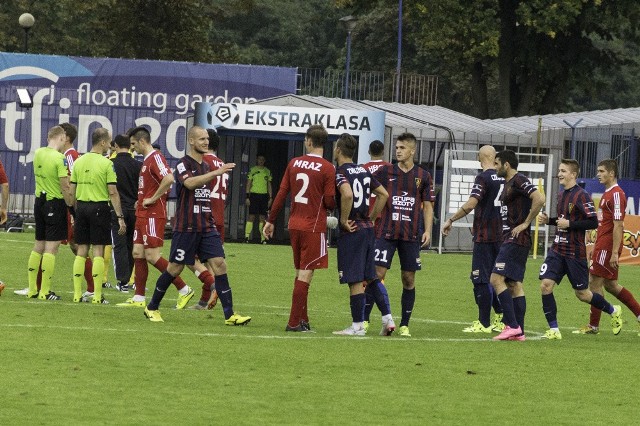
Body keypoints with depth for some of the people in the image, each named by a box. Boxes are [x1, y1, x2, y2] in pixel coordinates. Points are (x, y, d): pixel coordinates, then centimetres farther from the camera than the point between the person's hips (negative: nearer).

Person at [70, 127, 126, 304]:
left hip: (82, 206, 5)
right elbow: (113, 193, -11)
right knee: (98, 250, -1)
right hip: (100, 208, -5)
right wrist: (120, 217, -9)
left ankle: (77, 294, 8)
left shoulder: (79, 161, 7)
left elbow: (72, 191, 9)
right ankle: (97, 295, -3)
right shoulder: (106, 163, -9)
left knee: (81, 250, 9)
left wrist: (76, 212, 17)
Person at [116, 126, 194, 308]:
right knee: (138, 253, 8)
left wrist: (152, 199, -23)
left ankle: (184, 290, -5)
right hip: (143, 215, 10)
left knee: (152, 255, -11)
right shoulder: (146, 160, 17)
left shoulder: (155, 157, -14)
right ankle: (139, 298, 10)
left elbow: (169, 179, -30)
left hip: (153, 215, -10)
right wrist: (141, 201, 15)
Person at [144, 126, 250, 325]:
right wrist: (217, 172, -34)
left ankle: (229, 314, -8)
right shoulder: (183, 165, -8)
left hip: (207, 227, 6)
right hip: (186, 227, -6)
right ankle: (152, 308, 19)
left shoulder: (206, 166, 16)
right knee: (175, 268, 1)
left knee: (219, 264, -6)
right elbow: (190, 183, -29)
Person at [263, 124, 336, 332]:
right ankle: (294, 322, -6)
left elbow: (281, 193, 6)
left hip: (294, 225, 5)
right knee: (305, 274, -3)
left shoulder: (294, 163, 4)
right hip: (314, 227, -5)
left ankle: (302, 321, 16)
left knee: (301, 273, 13)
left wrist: (270, 221, 14)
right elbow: (330, 202, -11)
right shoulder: (327, 168, -10)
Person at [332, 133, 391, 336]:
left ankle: (358, 325, -1)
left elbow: (347, 194, -31)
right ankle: (387, 318, 10)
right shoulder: (363, 171, 12)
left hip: (352, 230, -8)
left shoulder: (340, 172, -12)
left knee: (355, 280, -3)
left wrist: (344, 220, -19)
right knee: (370, 277, 14)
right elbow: (383, 194, 16)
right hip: (367, 228, 8)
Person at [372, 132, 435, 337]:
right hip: (386, 232, -1)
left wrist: (427, 230, -1)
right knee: (377, 274, -9)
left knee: (409, 279, 4)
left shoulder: (423, 176, 8)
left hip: (412, 234, 1)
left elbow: (428, 205, 9)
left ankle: (404, 324, 12)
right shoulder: (385, 172, 6)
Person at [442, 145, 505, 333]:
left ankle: (483, 323, -3)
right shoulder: (504, 178, 8)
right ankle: (500, 320, 12)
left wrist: (451, 220, -15)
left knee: (481, 279, -3)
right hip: (501, 235, 7)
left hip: (484, 236, -7)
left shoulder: (483, 178, -12)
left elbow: (470, 204, -22)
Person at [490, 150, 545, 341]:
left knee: (496, 279, -15)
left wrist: (525, 224, -19)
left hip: (516, 239, -10)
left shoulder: (519, 181, -12)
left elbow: (539, 199, -25)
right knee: (514, 284, 8)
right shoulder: (508, 183, 18)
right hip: (510, 239, 10)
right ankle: (518, 332, 7)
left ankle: (512, 326, -18)